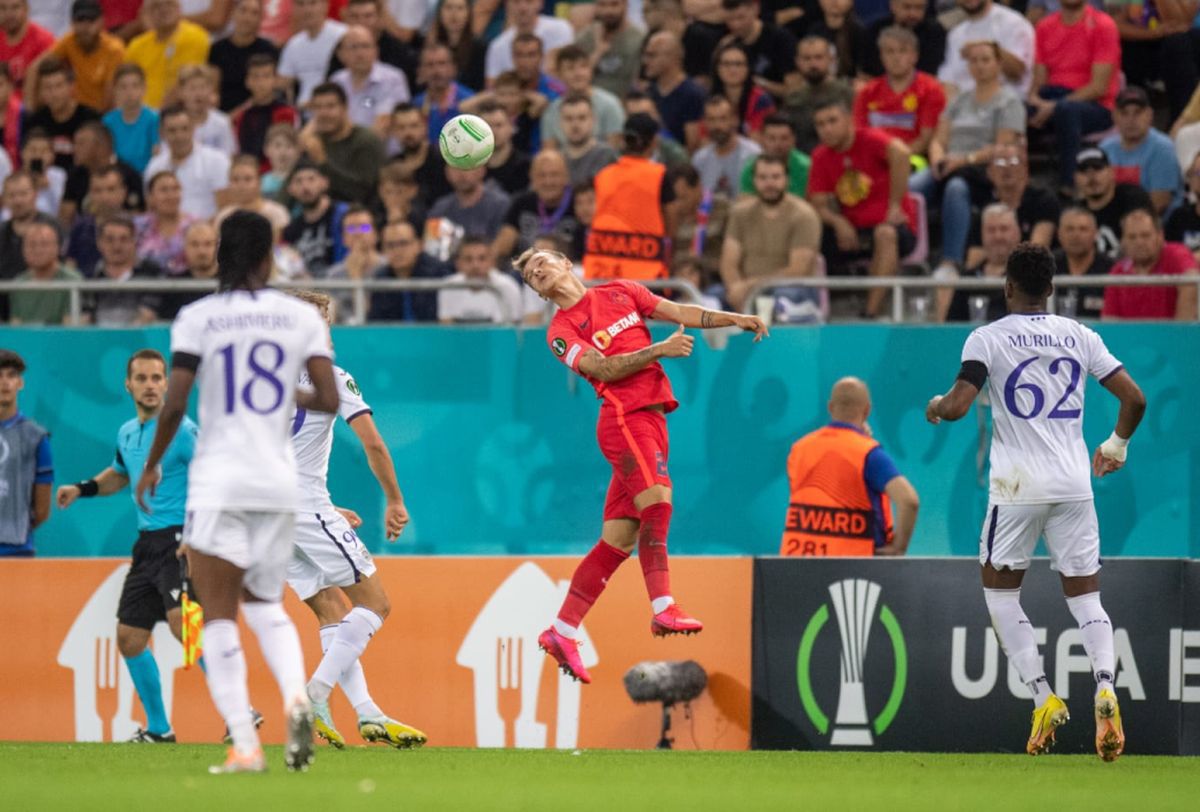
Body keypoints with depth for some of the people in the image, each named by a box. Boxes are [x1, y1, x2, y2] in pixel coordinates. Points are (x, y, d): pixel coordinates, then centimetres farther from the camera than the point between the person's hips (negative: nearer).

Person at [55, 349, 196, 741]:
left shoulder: (181, 430, -10)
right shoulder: (127, 434, 14)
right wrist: (83, 488, 18)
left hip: (179, 541, -9)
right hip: (147, 543, 9)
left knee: (181, 621, -29)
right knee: (129, 637, 8)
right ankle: (158, 729, 20)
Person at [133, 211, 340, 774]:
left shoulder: (197, 318, -3)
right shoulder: (302, 316, 3)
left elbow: (174, 405, -8)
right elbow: (329, 400, -1)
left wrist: (151, 464, 6)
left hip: (218, 483, -3)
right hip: (279, 483, 3)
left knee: (219, 616, 1)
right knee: (265, 602, 20)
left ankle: (244, 745, -10)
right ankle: (296, 695, -7)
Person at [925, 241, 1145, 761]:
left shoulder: (988, 338, -3)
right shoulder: (1079, 335, 7)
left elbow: (958, 405, -14)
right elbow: (1134, 398, 5)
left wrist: (935, 407, 10)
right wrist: (1117, 446, 22)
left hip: (1017, 484, -3)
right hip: (1074, 483, 3)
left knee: (999, 590, 14)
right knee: (1084, 594, 8)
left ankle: (1044, 699, -1)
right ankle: (1105, 689, -19)